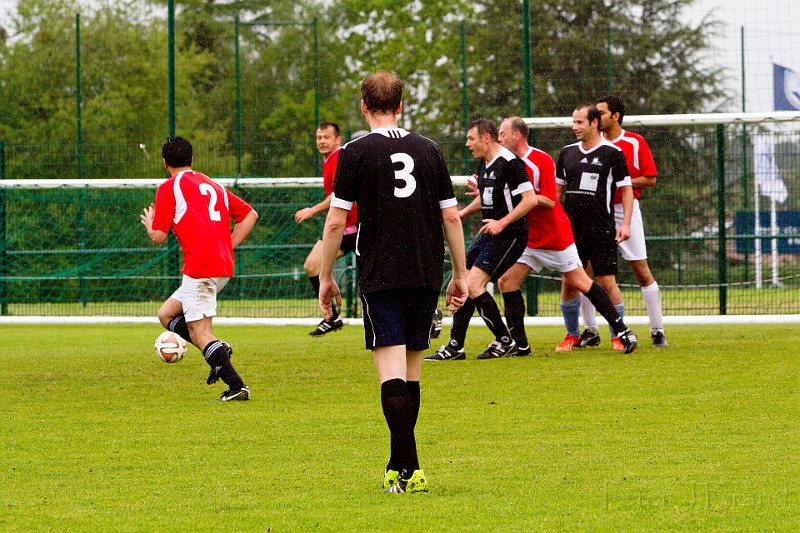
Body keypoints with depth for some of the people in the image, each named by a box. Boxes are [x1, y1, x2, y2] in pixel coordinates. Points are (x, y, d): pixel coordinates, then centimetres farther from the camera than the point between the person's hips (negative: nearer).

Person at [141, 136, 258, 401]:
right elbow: (250, 214, 18)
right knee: (166, 313, 19)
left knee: (199, 332, -6)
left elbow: (159, 236, -1)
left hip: (200, 267, -8)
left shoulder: (169, 187, 0)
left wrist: (149, 223, 21)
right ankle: (218, 350, 3)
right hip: (224, 265, 8)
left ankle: (237, 386, -17)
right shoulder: (213, 185, 21)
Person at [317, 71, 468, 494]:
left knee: (391, 372, -9)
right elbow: (451, 217, 9)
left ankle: (409, 470, -20)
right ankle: (398, 466, 21)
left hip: (381, 277, -4)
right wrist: (459, 275, 17)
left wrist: (326, 277, 5)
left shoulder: (356, 153, -4)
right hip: (427, 276, 4)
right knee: (411, 371, 13)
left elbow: (336, 222, -5)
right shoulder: (428, 150, 8)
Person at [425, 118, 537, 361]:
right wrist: (463, 213, 14)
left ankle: (505, 342, -6)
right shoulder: (485, 164, 13)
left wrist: (502, 223, -23)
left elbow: (530, 199, -21)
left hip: (508, 235, -10)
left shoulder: (509, 163, -16)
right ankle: (454, 347, 13)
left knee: (473, 284, -17)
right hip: (488, 234, 10)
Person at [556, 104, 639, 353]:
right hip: (571, 230, 4)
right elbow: (558, 189, 19)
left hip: (602, 232, -4)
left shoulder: (612, 153, -2)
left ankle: (618, 335, 5)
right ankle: (573, 335, 15)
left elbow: (626, 189, 0)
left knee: (607, 282, -6)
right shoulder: (567, 153, 11)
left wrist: (625, 223, -8)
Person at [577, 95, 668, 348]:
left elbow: (650, 178, -4)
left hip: (625, 211, -3)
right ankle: (590, 331, 8)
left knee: (642, 271, -4)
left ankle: (658, 331, 2)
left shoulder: (635, 142, -3)